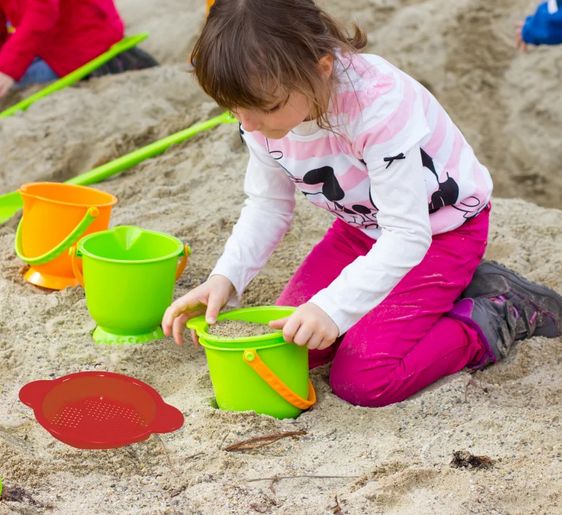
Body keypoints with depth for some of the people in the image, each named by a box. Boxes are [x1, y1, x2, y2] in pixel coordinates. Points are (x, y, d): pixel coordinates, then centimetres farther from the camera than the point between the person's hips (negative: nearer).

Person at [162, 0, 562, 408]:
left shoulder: (378, 105, -37)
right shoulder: (266, 108, -16)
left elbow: (406, 235, -33)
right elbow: (267, 206, -4)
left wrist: (333, 307, -42)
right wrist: (225, 278, -21)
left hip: (439, 229, -7)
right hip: (363, 227, 7)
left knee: (362, 381, -18)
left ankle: (498, 315, 1)